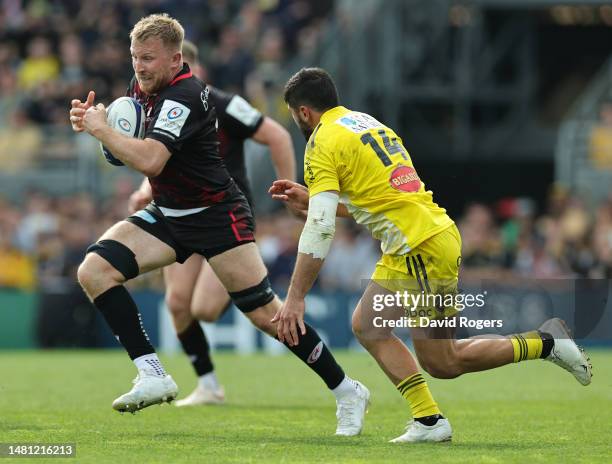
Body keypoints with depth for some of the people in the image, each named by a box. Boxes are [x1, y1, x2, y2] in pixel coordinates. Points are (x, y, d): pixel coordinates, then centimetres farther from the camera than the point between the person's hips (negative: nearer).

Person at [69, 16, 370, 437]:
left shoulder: (183, 96, -23)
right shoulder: (145, 86, 4)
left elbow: (149, 161, -36)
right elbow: (134, 145, 21)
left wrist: (101, 129, -22)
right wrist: (93, 118, 0)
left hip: (217, 216, -8)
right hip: (167, 214, 8)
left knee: (265, 313, -9)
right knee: (94, 271, -11)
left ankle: (347, 391, 7)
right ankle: (153, 376, -12)